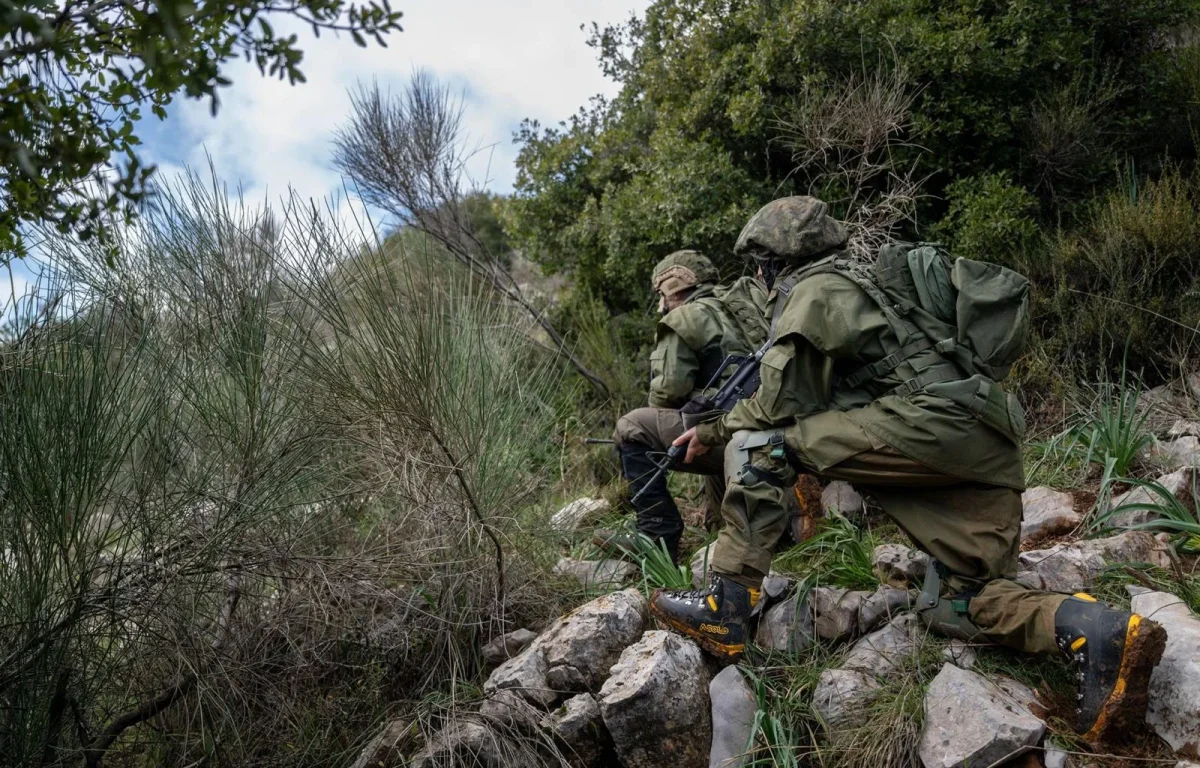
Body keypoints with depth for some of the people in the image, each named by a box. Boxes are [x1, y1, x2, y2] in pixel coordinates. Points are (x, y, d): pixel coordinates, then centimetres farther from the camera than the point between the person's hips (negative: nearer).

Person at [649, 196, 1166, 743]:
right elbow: (809, 399, 35)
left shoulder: (813, 289, 4)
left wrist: (716, 431, 16)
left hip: (931, 422, -10)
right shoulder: (849, 286, 33)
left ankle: (725, 612, -12)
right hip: (984, 451, 10)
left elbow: (781, 403, -1)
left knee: (755, 446, -9)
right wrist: (717, 424, 35)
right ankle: (1098, 633, -11)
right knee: (954, 607, 11)